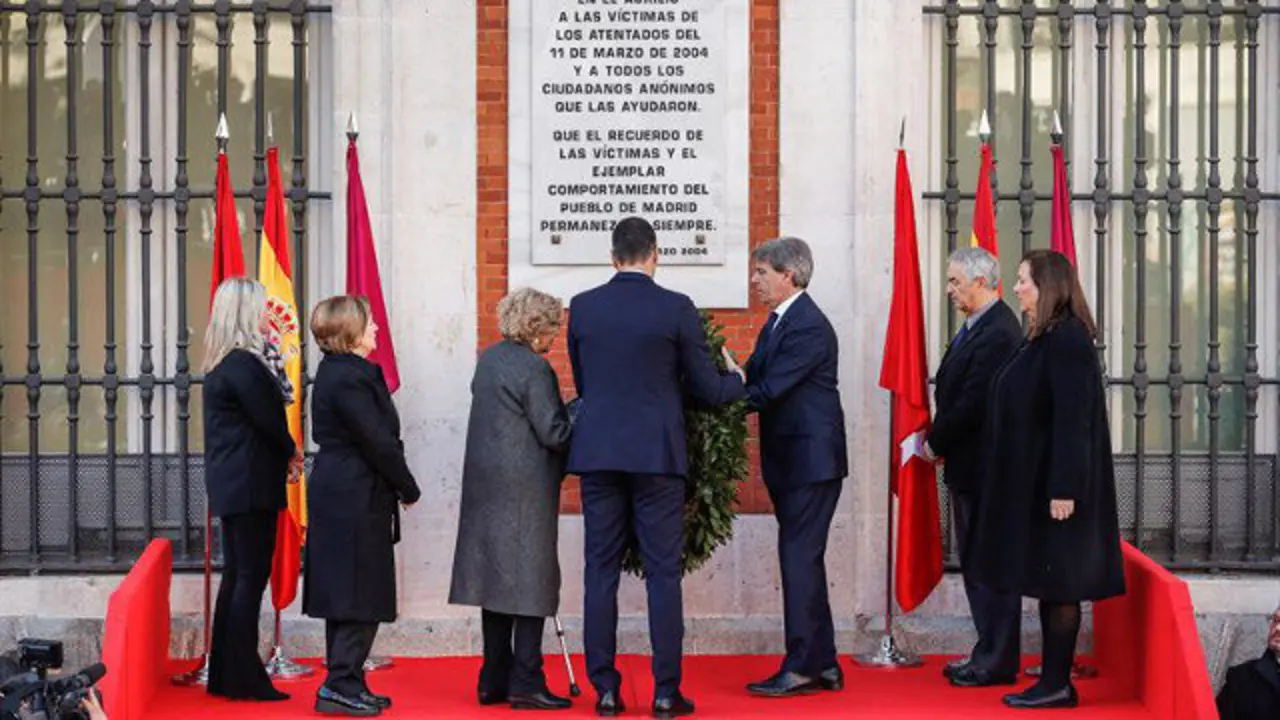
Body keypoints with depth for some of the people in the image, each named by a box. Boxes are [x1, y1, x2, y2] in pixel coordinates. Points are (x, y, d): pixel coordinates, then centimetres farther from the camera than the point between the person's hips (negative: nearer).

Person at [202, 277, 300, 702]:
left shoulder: (223, 364, 13)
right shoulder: (245, 364, -17)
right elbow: (269, 419, -14)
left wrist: (282, 455, 4)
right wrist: (291, 452, 2)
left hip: (230, 484, 10)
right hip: (251, 484, -10)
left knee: (237, 575, 13)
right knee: (251, 576, -4)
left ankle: (224, 674, 19)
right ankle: (244, 678, 0)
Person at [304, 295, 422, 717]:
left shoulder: (336, 372, 15)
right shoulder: (349, 378, -17)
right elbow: (378, 442, -18)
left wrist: (399, 486, 12)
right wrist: (409, 489, -6)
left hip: (339, 498, 11)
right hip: (355, 500, -10)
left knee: (347, 596, 14)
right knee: (361, 597, -5)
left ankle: (345, 684, 21)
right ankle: (340, 686, -1)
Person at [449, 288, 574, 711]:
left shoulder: (488, 359, 12)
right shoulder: (534, 368, -15)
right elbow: (553, 433, -16)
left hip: (486, 485, 8)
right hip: (525, 490, -8)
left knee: (498, 579, 12)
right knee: (531, 581, -2)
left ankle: (494, 682, 17)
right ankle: (526, 683, 0)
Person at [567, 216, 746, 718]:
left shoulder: (582, 307, 4)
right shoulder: (676, 308, -5)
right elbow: (707, 389, 0)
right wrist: (740, 382, 21)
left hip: (597, 452, 3)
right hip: (657, 455, -2)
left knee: (600, 572, 7)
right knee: (663, 573, 3)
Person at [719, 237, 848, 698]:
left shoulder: (809, 327, -17)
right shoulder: (778, 320, 14)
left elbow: (767, 390, -22)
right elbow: (753, 380, 10)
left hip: (811, 459, -10)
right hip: (790, 460, 10)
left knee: (799, 558, -8)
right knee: (803, 560, 12)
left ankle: (802, 668, -3)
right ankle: (823, 665, 19)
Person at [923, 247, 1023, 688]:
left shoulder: (998, 332, -19)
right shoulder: (975, 326, 14)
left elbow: (974, 402, -21)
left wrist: (936, 443, -10)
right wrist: (938, 440, 6)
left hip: (984, 466, -11)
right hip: (969, 466, 11)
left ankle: (996, 662, 5)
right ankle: (990, 654, 24)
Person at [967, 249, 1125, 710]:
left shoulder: (1066, 340, -16)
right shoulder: (1044, 339, 13)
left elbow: (1072, 420, -21)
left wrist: (1064, 490, -23)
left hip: (1053, 484, -10)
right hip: (1034, 482, 10)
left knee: (1057, 583, -3)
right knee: (1047, 582, 12)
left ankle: (1057, 685, 4)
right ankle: (1054, 681, 17)